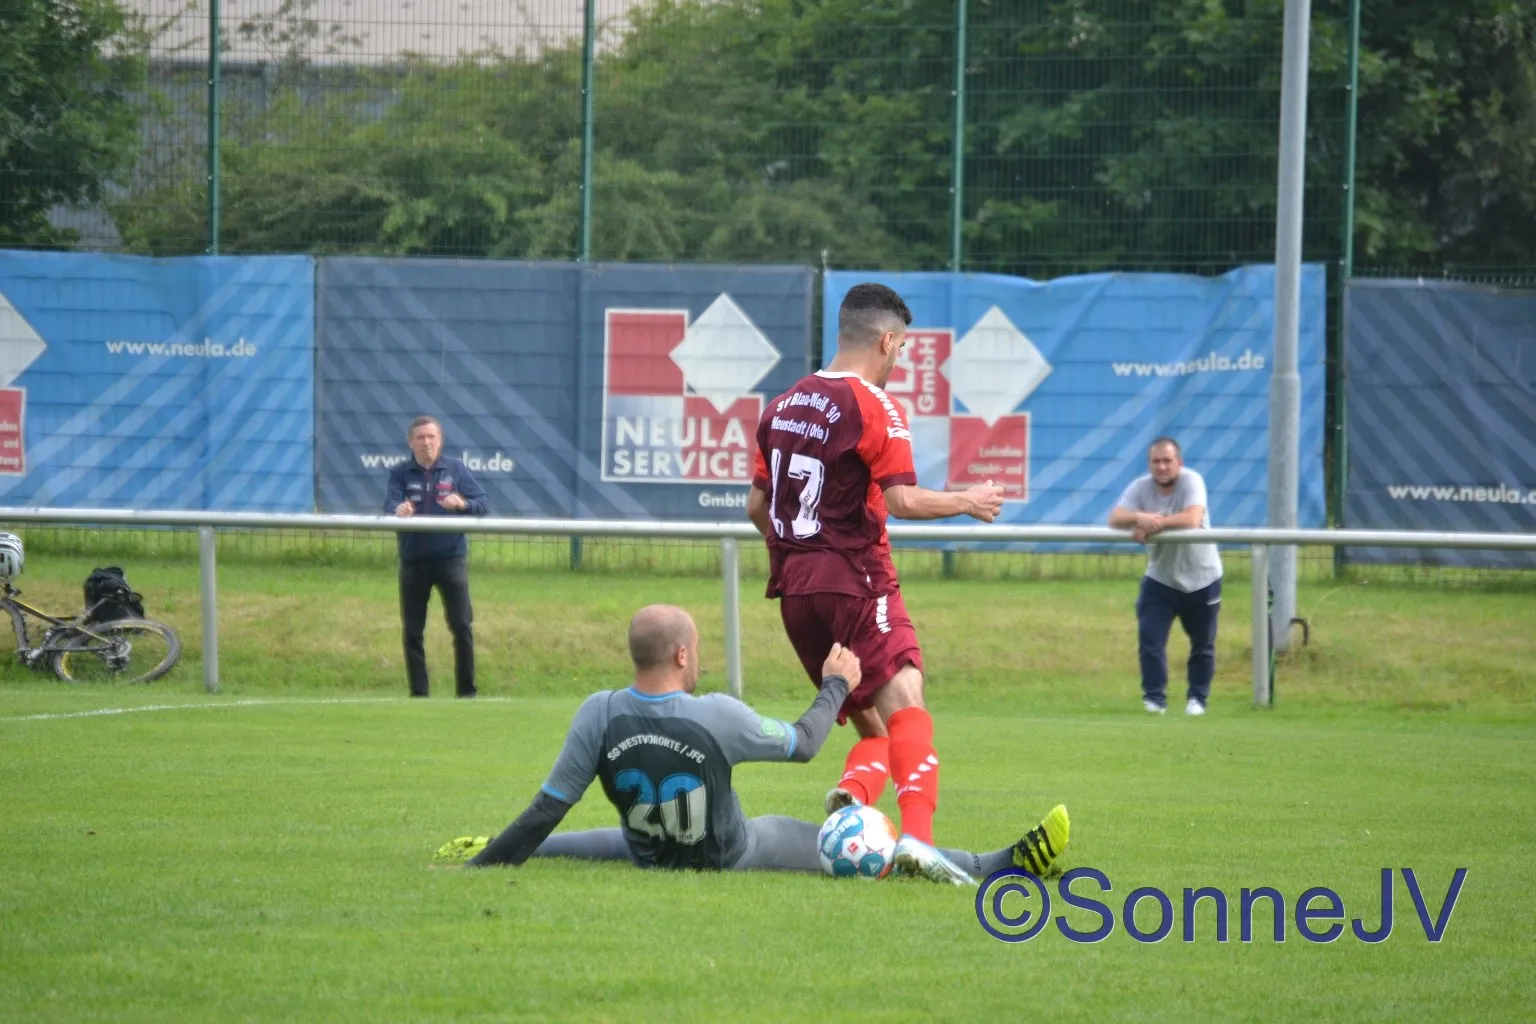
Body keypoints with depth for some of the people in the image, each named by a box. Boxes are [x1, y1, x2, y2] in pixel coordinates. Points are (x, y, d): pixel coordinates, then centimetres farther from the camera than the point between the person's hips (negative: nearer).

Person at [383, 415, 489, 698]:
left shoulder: (456, 469, 4)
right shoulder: (400, 473, 3)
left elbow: (483, 504, -2)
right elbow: (390, 507, -12)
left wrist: (463, 504, -24)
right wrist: (398, 512, -36)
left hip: (451, 557, -1)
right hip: (413, 560, 1)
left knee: (462, 627, -3)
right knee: (412, 631, 4)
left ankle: (467, 692, 6)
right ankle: (418, 694, 13)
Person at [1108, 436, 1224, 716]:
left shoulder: (1191, 481, -19)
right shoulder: (1140, 487, -10)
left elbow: (1192, 519, -35)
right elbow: (1115, 519, -22)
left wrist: (1153, 524, -36)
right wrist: (1140, 518, -42)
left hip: (1201, 578, -2)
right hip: (1160, 579, 2)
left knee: (1203, 645, 11)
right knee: (1150, 639, -10)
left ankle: (1198, 698, 27)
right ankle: (1154, 698, -2)